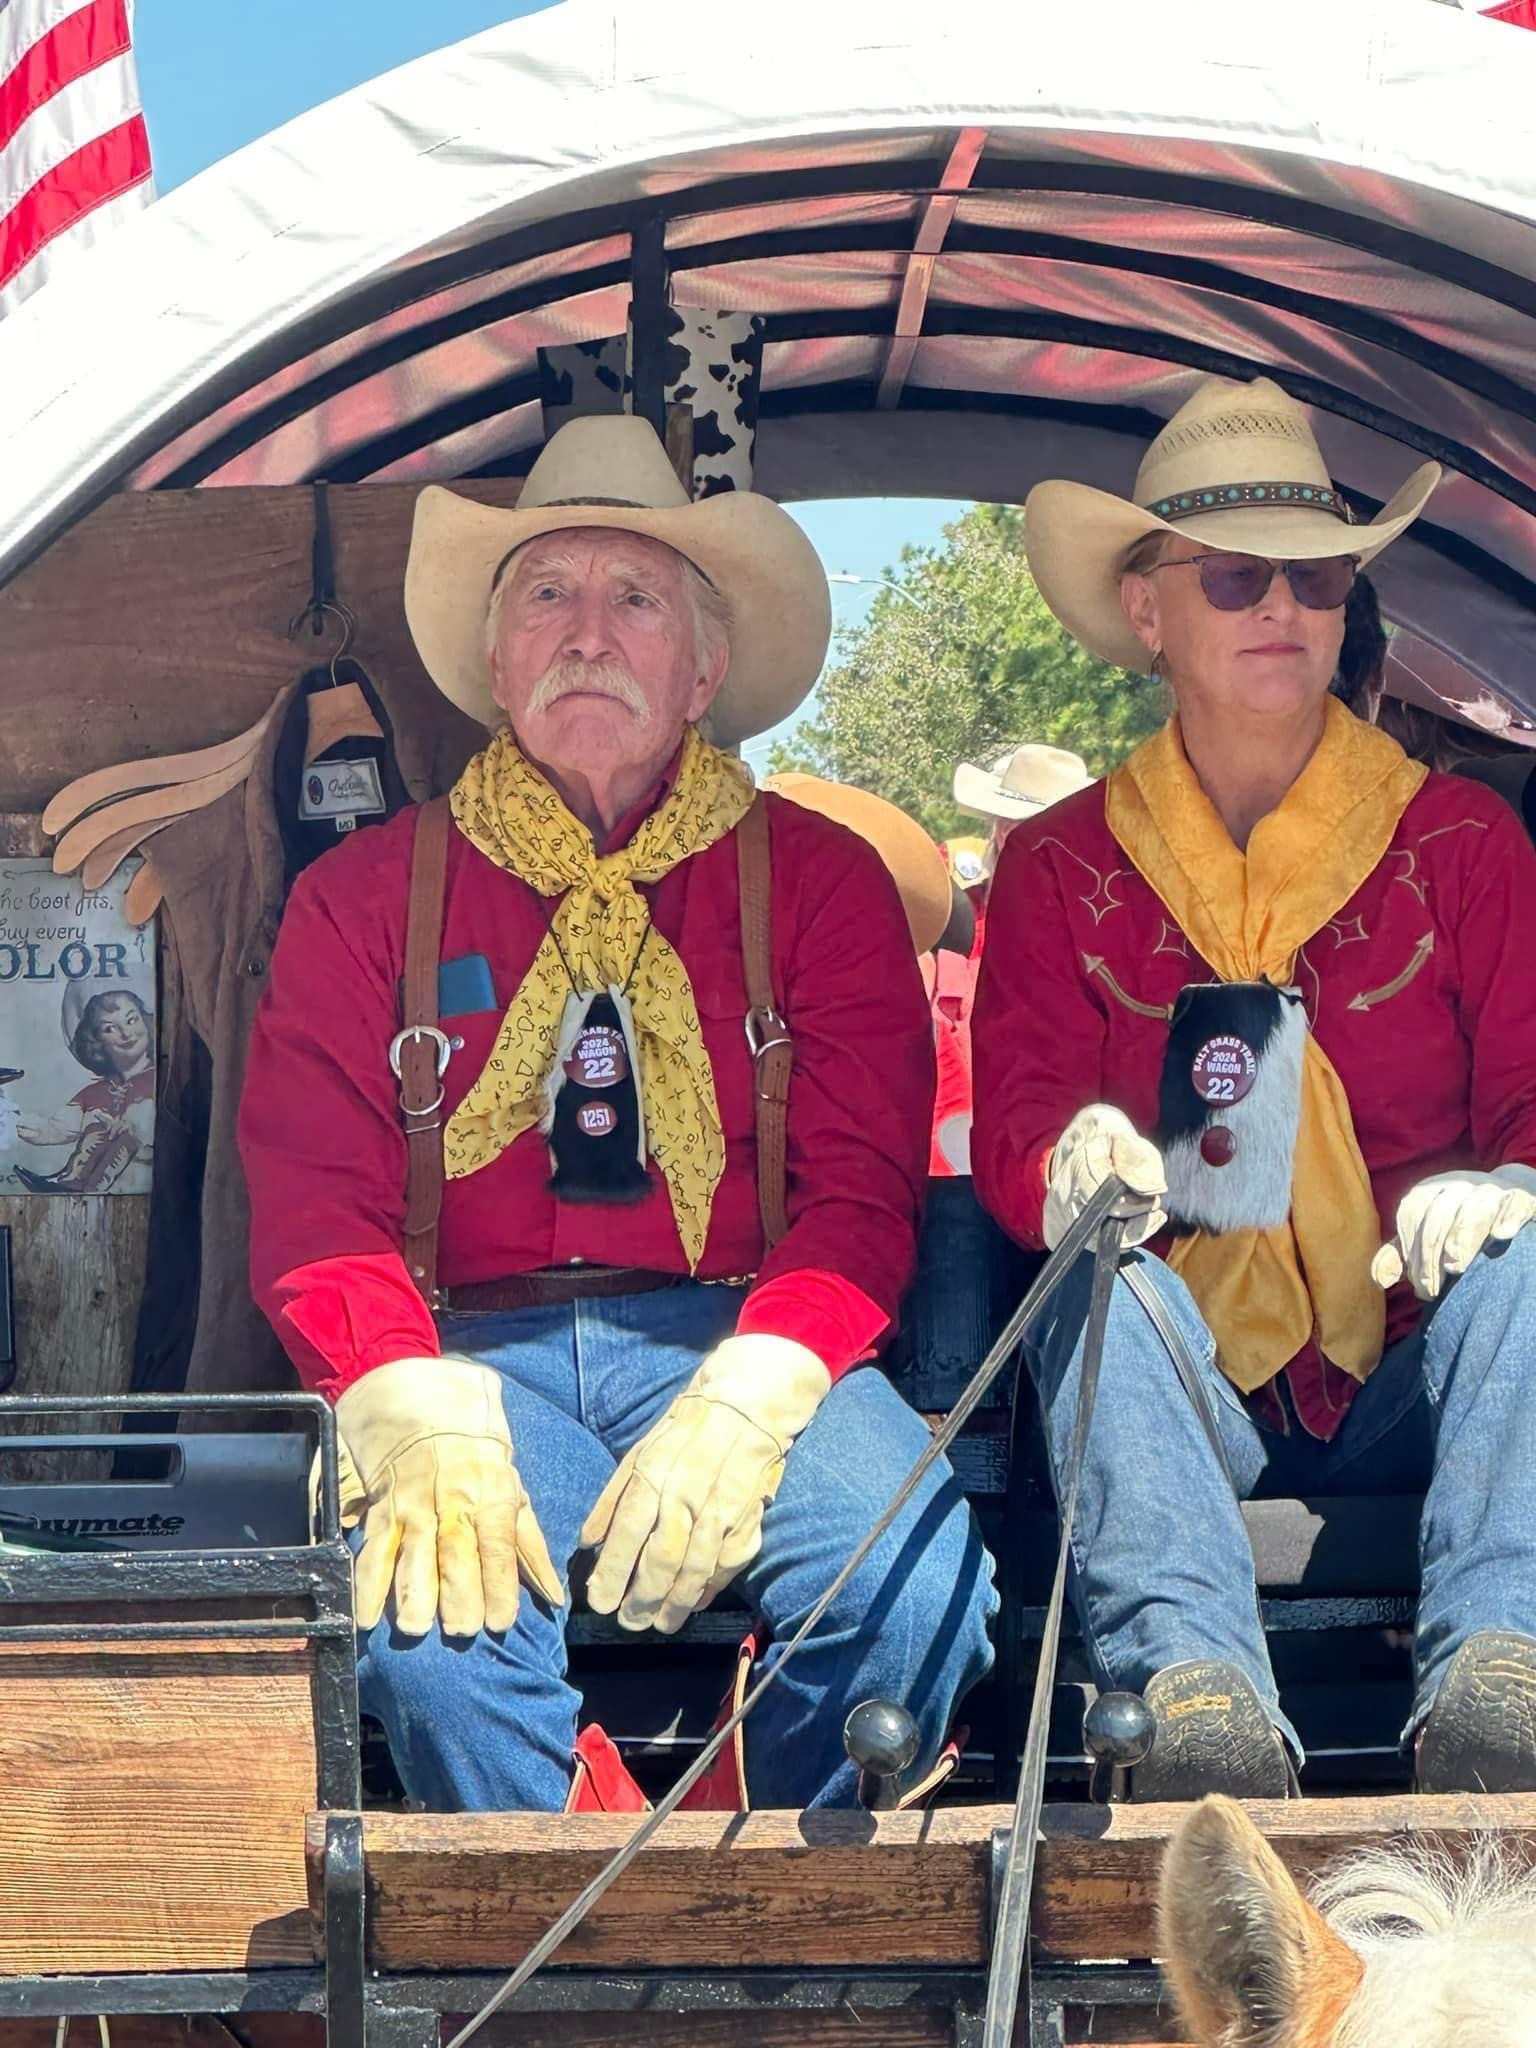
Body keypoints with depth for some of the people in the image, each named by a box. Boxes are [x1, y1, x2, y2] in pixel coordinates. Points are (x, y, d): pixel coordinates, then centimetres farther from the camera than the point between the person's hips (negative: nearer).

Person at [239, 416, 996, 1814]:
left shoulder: (819, 878, 11)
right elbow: (312, 1201, 3)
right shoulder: (365, 897, 12)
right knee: (433, 1618, -33)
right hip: (473, 1350, 0)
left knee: (915, 1576, -29)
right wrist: (416, 1422, -18)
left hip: (734, 1335, 1)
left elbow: (861, 1187, 1)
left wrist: (741, 1408, -18)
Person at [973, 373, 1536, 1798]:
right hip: (1192, 1389, 0)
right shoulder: (1062, 867, 8)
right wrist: (1077, 1166, -29)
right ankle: (1192, 1684, -47)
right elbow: (1015, 1125, -2)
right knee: (1104, 1283, -32)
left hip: (1416, 1380, 1)